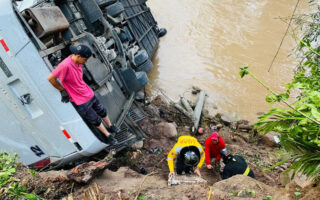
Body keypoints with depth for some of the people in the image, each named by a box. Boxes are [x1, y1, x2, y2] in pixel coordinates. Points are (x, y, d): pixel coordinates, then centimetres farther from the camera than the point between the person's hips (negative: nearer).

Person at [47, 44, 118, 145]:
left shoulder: (77, 61, -8)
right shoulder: (65, 65, -32)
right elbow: (51, 78, -25)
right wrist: (62, 90, -15)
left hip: (89, 94, 7)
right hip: (80, 101, -7)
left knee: (101, 111, 23)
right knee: (95, 119, 10)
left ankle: (110, 127, 48)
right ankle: (108, 136, 31)